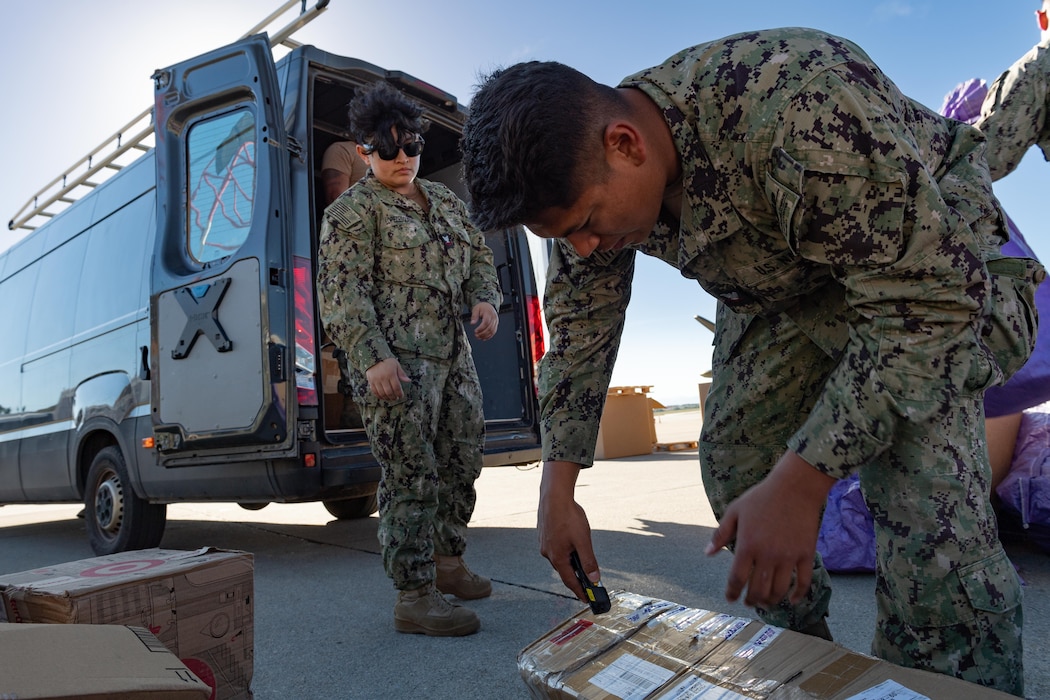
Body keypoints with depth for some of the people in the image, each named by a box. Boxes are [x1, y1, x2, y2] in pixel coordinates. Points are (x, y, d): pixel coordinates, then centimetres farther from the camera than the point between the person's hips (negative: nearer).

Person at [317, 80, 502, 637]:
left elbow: (478, 255, 25)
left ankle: (447, 562, 32)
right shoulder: (353, 210, -2)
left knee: (461, 462, 14)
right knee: (411, 475, -8)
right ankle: (414, 597, 2)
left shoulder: (444, 199, 20)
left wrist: (485, 298, 3)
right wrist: (373, 358, -21)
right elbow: (342, 292, -10)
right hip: (395, 360, -8)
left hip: (452, 354, 8)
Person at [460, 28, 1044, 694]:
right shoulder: (587, 173, -17)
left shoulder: (796, 99, -39)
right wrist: (558, 490, -9)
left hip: (928, 260, -5)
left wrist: (800, 482, -39)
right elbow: (578, 328, -6)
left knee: (924, 509, -23)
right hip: (777, 285, 6)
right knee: (730, 458, 1)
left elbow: (926, 299, -35)